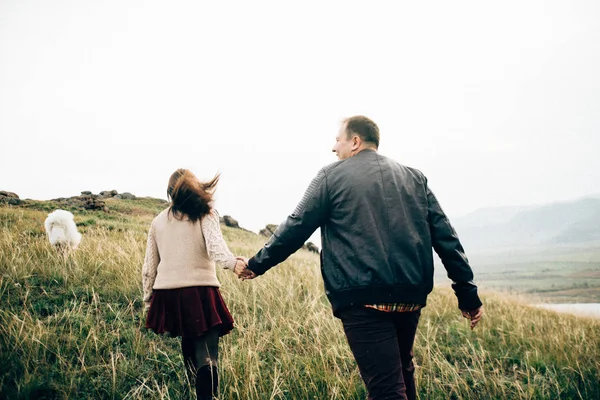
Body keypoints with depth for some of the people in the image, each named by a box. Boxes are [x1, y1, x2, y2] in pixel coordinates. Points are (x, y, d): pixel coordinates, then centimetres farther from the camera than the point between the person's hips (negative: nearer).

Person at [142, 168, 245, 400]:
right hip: (199, 292, -4)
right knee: (207, 358, -6)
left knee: (189, 342, 25)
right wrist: (232, 263, -34)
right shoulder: (205, 214, 4)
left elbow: (149, 268, 16)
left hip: (166, 294, 5)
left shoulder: (158, 221, 15)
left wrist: (148, 301, 25)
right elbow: (214, 243, -18)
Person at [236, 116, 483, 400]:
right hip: (410, 295, 5)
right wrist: (468, 294, 13)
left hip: (364, 299, -5)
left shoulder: (332, 176, 3)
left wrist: (257, 264, 18)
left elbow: (295, 228, 4)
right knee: (400, 372, 26)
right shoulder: (414, 177, 15)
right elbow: (445, 237, 10)